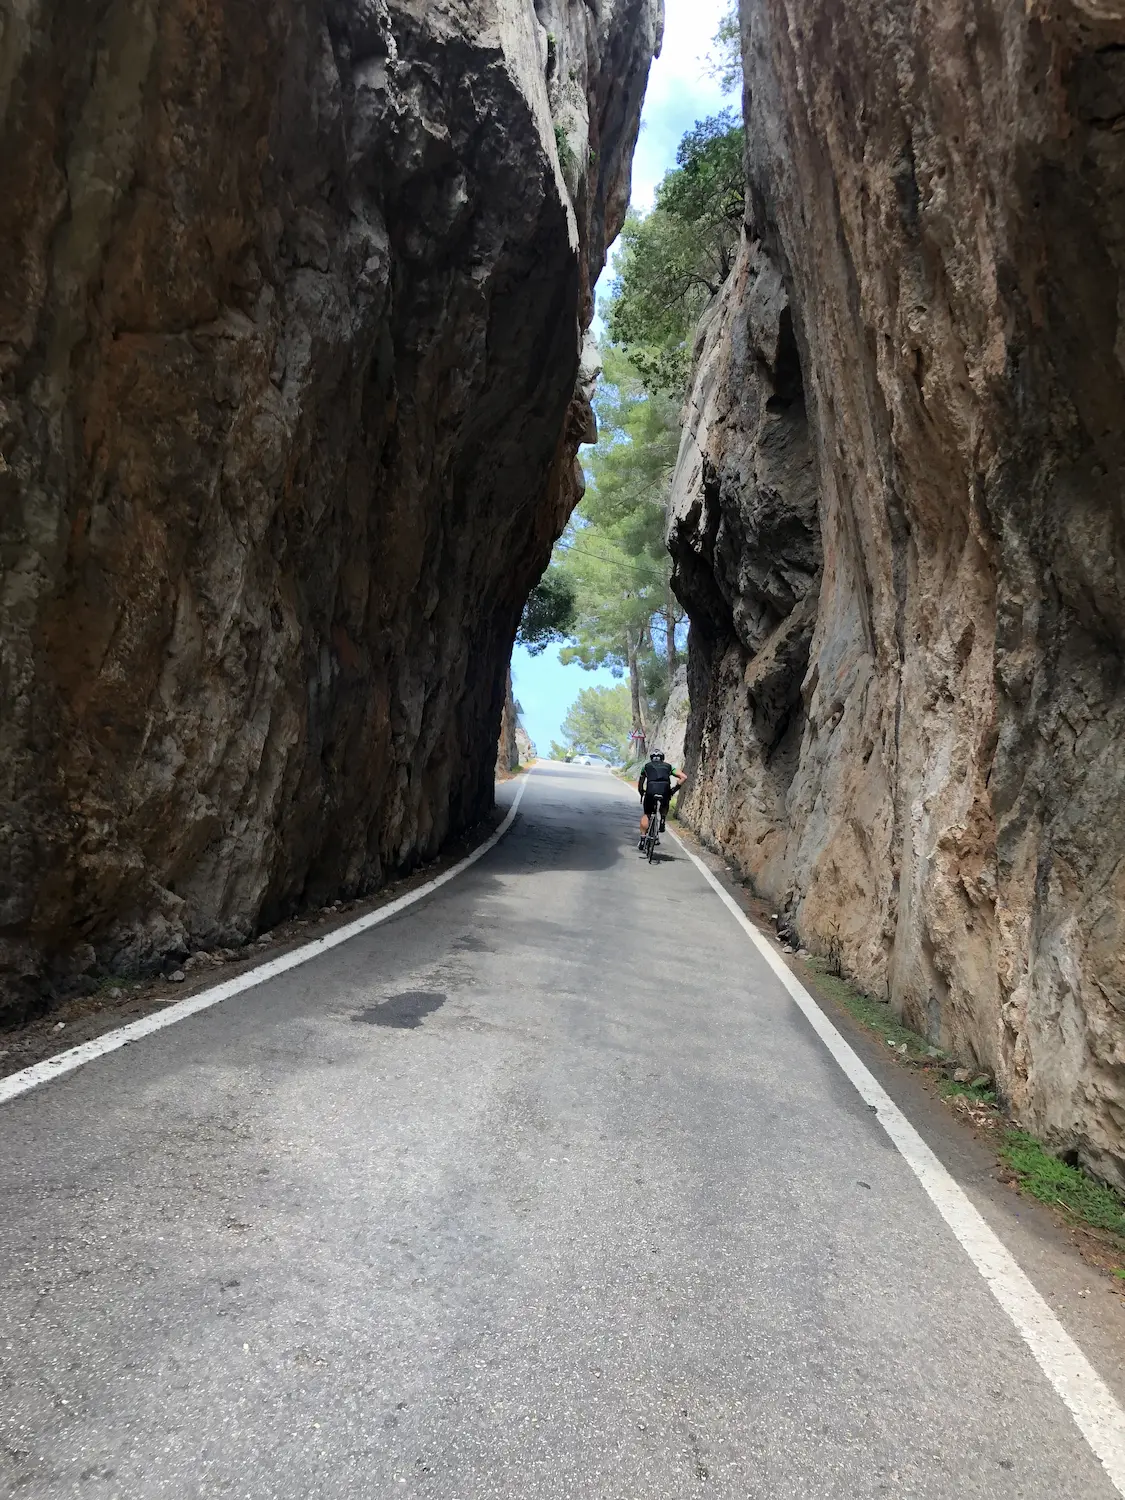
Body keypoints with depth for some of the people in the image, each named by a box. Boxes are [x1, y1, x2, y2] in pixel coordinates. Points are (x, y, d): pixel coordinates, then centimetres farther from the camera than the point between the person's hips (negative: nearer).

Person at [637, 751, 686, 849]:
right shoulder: (668, 766, 26)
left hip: (650, 791, -1)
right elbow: (684, 777, 16)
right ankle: (662, 821, 10)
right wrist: (674, 789, 20)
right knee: (664, 808, 34)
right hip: (665, 791, 1)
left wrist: (642, 794, 41)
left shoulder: (646, 766, 25)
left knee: (646, 815, 16)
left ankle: (643, 839, 8)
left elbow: (640, 784, 28)